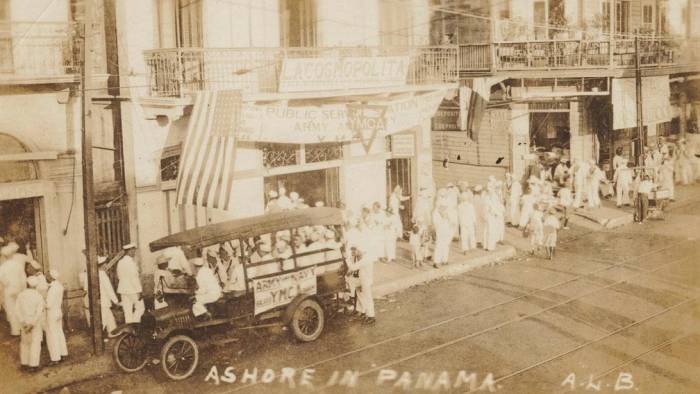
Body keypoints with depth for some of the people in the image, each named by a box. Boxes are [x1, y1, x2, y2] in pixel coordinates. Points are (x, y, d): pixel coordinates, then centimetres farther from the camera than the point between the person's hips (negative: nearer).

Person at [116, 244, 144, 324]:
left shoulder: (120, 262, 8)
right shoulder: (131, 262, -16)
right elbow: (134, 277, -18)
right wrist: (139, 291, -15)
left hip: (123, 289, 7)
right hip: (132, 290, -7)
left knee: (127, 311, 9)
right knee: (140, 307, 4)